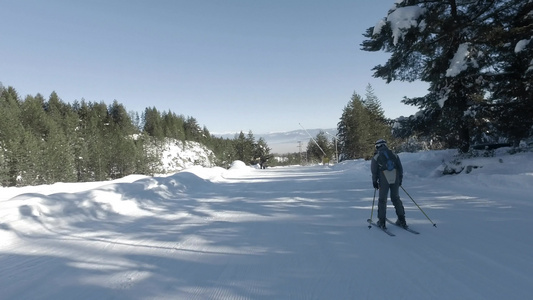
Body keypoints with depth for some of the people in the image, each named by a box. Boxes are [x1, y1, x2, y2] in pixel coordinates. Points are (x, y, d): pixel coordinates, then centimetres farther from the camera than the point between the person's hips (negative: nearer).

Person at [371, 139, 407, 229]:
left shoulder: (376, 157, 1)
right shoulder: (394, 155, 11)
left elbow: (374, 171, 0)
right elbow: (400, 168, 10)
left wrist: (374, 182, 9)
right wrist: (400, 179, 18)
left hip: (384, 181, -3)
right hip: (395, 180, 3)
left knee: (382, 200, 6)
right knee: (396, 199, 16)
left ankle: (382, 222, 7)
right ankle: (402, 220, 17)